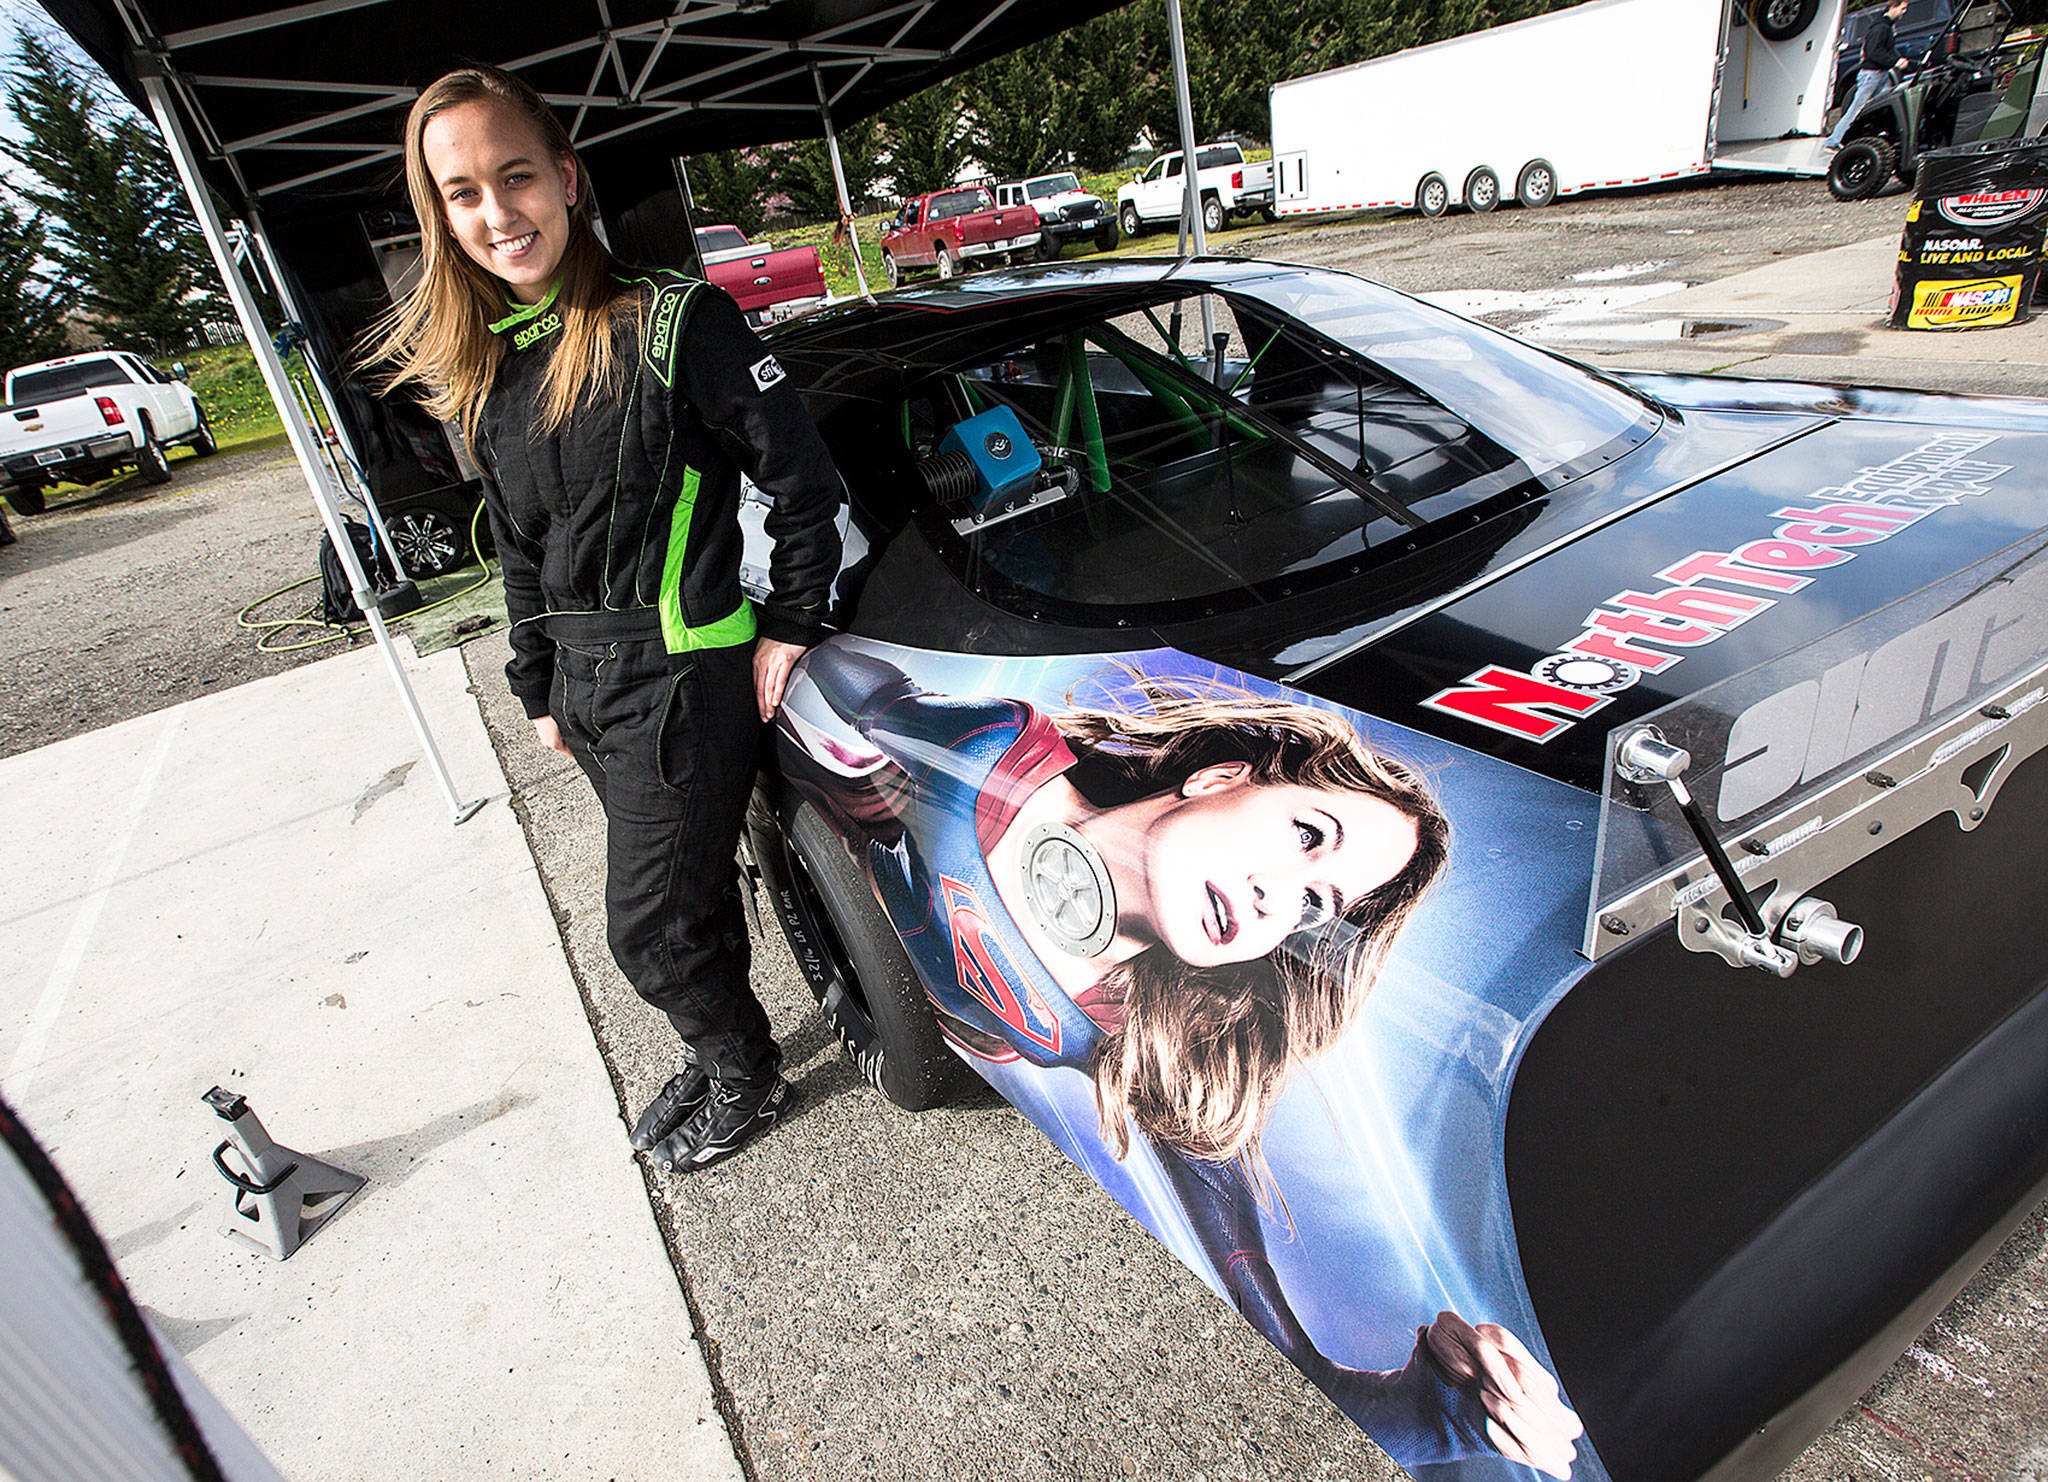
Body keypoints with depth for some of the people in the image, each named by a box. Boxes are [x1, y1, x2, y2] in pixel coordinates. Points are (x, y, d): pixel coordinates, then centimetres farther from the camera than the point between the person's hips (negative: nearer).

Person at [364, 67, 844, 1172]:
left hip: (685, 678, -7)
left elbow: (804, 483, -11)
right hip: (584, 682, 7)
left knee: (648, 927, 3)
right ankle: (719, 1057, 44)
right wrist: (540, 689, 16)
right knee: (689, 890, 21)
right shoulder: (477, 374, 9)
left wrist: (788, 626, -10)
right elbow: (522, 551, 16)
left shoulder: (672, 323, -13)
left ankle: (745, 1082, 30)